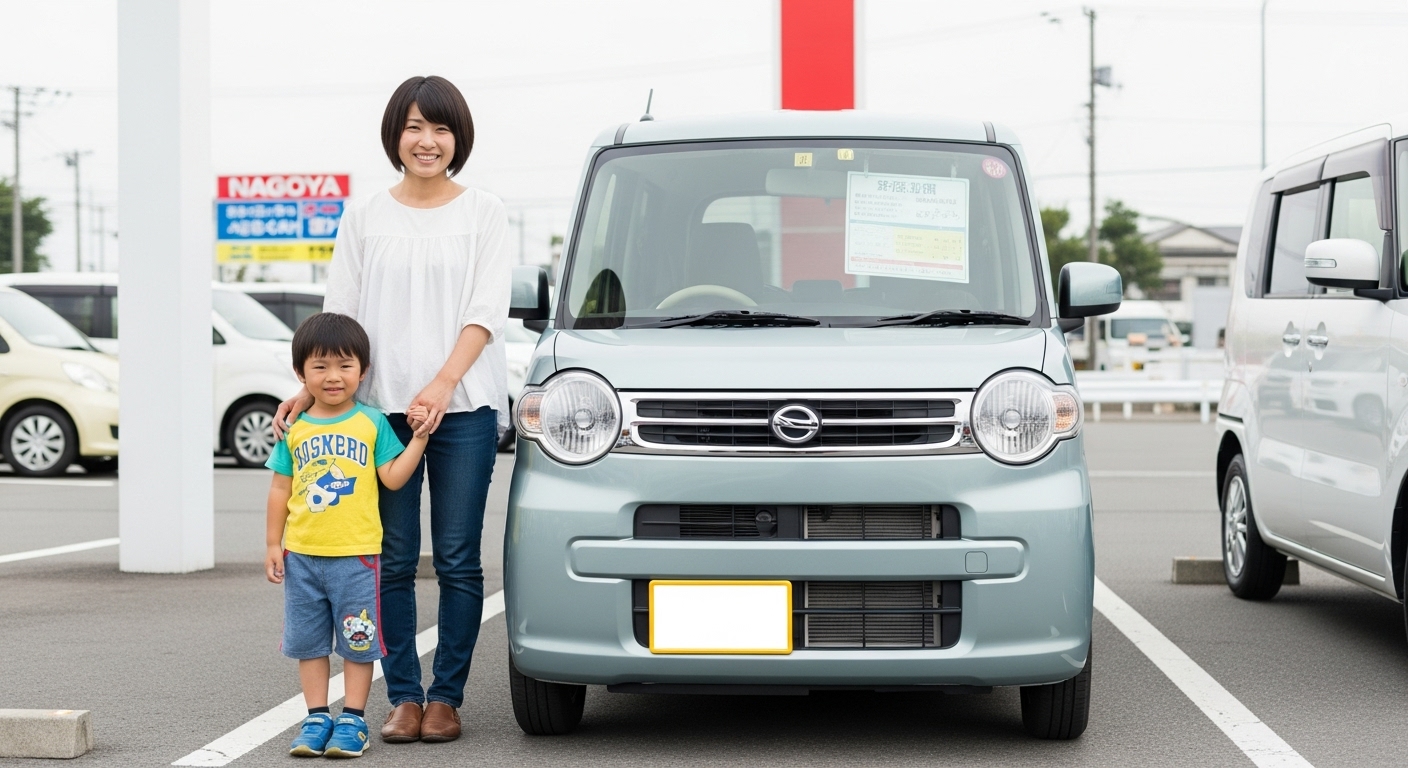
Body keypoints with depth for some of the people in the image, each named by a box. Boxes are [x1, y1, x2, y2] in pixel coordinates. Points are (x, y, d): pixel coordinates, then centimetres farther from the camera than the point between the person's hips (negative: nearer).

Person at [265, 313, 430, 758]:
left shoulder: (372, 423, 0)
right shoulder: (296, 430, 6)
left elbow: (393, 478, -5)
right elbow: (281, 488, 9)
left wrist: (419, 437, -13)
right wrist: (273, 544, 7)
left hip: (356, 554, -3)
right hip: (302, 555, 3)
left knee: (358, 641, 2)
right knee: (308, 641, 9)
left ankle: (352, 720, 11)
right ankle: (317, 718, 18)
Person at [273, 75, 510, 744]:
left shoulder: (483, 213, 5)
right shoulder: (365, 218, 10)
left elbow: (485, 312, -4)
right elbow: (340, 313, 8)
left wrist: (442, 385, -17)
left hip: (463, 406, -1)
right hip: (382, 406, 2)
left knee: (457, 560, 0)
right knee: (393, 561, 2)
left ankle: (446, 697, 7)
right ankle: (403, 696, 9)